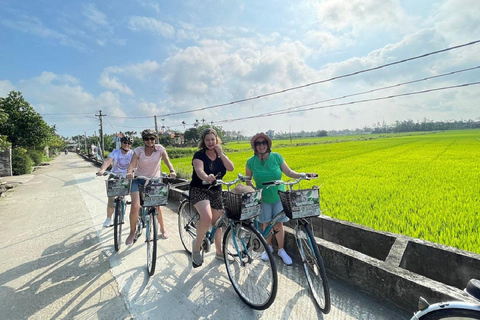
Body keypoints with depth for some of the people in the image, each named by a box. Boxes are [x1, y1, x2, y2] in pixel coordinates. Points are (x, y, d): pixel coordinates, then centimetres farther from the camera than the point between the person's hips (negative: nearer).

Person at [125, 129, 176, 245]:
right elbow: (132, 163, -19)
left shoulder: (160, 148, -6)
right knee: (135, 207, -12)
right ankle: (132, 232, 11)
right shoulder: (138, 150, -7)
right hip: (139, 180, 0)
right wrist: (129, 172, -41)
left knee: (157, 206, 0)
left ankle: (163, 228, 24)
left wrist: (172, 171, -38)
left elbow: (167, 160, -19)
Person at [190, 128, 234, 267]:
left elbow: (230, 167, -9)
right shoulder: (199, 155, -11)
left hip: (216, 192, 5)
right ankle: (197, 245, -1)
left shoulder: (220, 155, 5)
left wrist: (221, 153, -18)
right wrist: (206, 177, -53)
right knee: (207, 217, -29)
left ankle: (219, 252, 33)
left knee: (217, 222, 12)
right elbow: (199, 170, -31)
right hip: (199, 190, -5)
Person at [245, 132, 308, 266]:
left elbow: (288, 172, -7)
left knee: (278, 224, 4)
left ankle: (281, 250, 24)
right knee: (266, 223, 10)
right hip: (263, 198, 1)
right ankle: (269, 247, 34)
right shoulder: (251, 161, -9)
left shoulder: (276, 157, -11)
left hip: (279, 196, 0)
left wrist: (301, 175, -23)